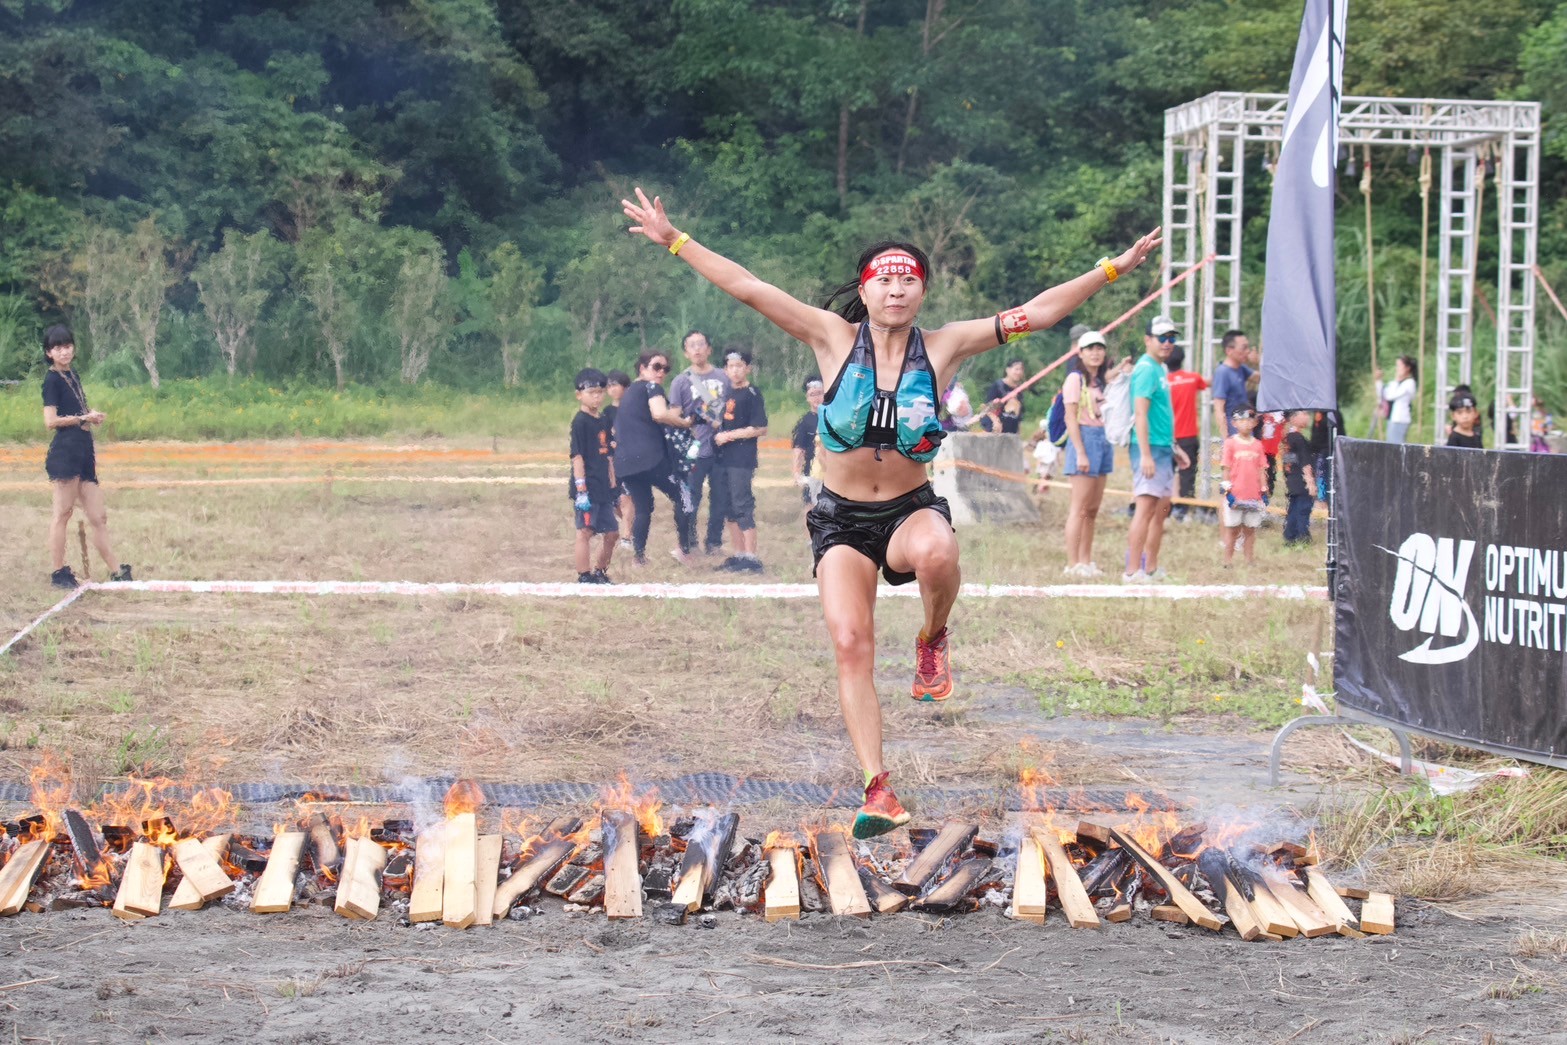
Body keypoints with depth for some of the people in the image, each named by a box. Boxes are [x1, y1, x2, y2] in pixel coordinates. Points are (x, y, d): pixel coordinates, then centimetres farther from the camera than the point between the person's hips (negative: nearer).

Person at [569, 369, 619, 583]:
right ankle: (584, 578, -3)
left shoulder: (603, 421, 14)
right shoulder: (580, 422, -10)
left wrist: (613, 485, 17)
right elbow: (577, 456, -15)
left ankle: (601, 573, 26)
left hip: (603, 489, 8)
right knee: (585, 531, -6)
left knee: (611, 532, 12)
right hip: (587, 489, -8)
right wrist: (581, 489, -20)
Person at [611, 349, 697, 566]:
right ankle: (685, 550, -3)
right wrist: (684, 422, -7)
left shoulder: (628, 393, 24)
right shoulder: (652, 388, 0)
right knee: (682, 497, 3)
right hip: (650, 456, -8)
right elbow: (659, 414, -20)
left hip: (624, 461, 8)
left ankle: (639, 556, 13)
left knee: (642, 507, 16)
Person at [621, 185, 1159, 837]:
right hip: (842, 516, 1)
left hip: (911, 507, -1)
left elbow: (1037, 313, -6)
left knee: (937, 554, -36)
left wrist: (1113, 269, -10)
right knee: (850, 644, -12)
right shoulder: (835, 339, -5)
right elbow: (748, 289, -8)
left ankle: (933, 641, -3)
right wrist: (673, 241, -12)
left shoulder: (942, 348, -4)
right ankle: (877, 788, -7)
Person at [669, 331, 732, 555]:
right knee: (690, 500, -1)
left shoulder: (723, 378, 8)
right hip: (695, 453, -3)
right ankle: (688, 544, 9)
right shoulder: (680, 382, 0)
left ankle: (714, 542, 19)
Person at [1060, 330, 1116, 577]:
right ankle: (1073, 564, -9)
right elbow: (1071, 417, -13)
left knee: (1093, 510, 10)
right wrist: (1080, 453, -18)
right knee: (1080, 509, -9)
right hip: (1084, 438, -9)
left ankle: (1086, 562, 14)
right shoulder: (1075, 379, -7)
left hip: (1103, 441, 9)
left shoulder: (1100, 381, 17)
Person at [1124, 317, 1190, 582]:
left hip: (1163, 450, 10)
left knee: (1161, 510, 13)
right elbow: (1140, 413, -20)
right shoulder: (1146, 369, -12)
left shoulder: (1160, 369, 18)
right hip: (1150, 449, -10)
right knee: (1146, 507, -13)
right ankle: (1133, 571, -15)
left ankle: (1151, 569, 19)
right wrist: (1146, 455, -26)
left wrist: (1175, 448, 27)